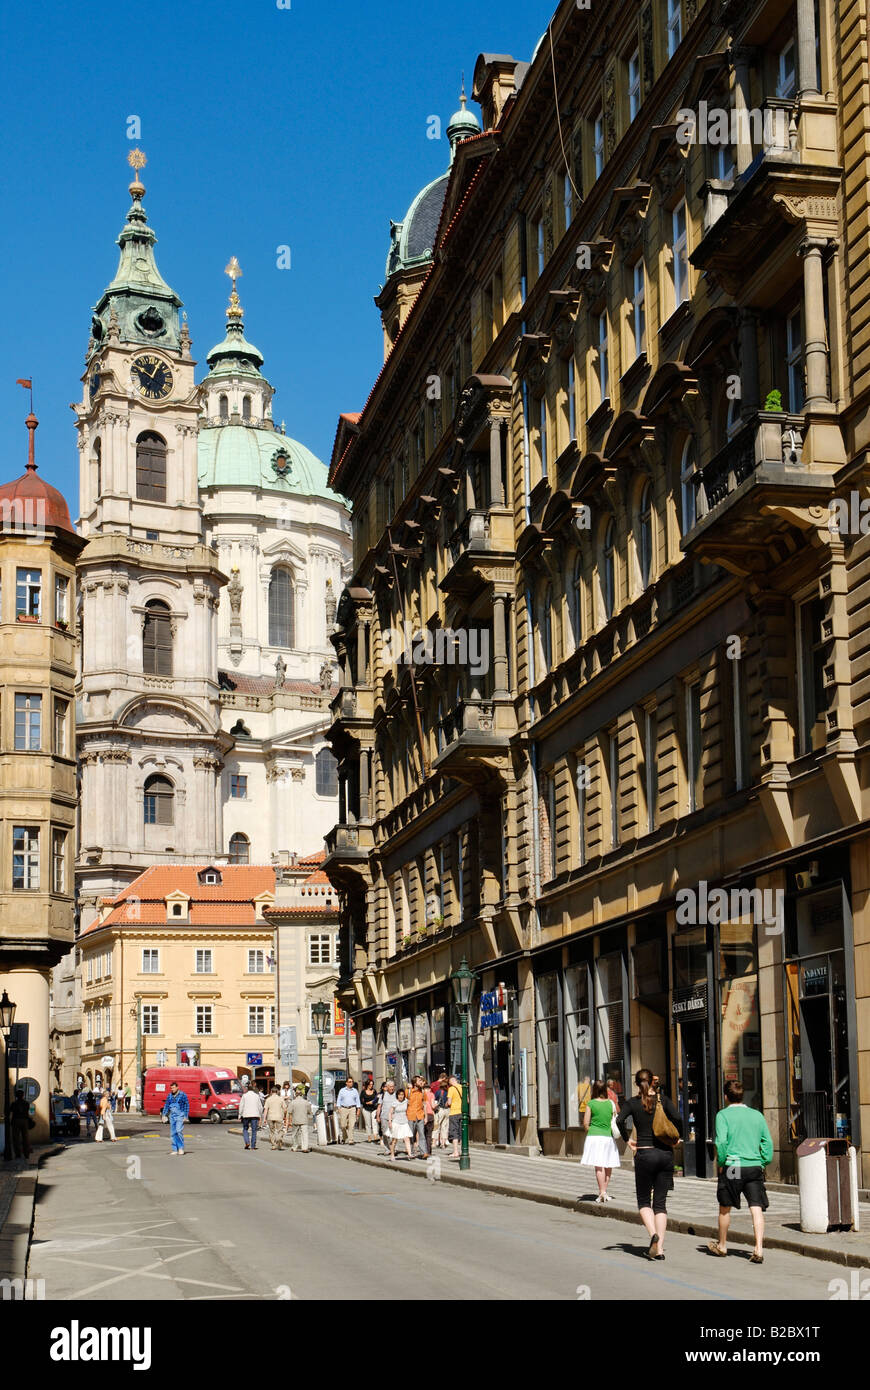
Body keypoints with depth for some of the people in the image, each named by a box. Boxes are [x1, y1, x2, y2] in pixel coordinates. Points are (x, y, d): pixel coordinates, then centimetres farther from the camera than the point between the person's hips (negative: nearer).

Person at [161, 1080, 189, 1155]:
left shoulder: (182, 1095, -3)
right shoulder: (170, 1095, 11)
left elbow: (187, 1106, -2)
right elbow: (166, 1106, 16)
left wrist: (186, 1116, -8)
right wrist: (164, 1115, 6)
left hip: (180, 1115, -5)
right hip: (172, 1115, 5)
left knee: (179, 1131, -19)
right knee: (173, 1133, 3)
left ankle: (181, 1148, -10)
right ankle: (175, 1150, 8)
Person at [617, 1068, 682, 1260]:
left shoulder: (633, 1103, -1)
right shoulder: (663, 1099, 2)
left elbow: (620, 1120, -17)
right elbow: (676, 1118, -13)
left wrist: (628, 1139, -2)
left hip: (644, 1154, -2)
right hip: (665, 1154, 2)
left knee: (644, 1201, 10)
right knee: (660, 1203, 9)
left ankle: (654, 1234, -16)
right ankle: (659, 1248, 1)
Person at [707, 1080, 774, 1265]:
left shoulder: (724, 1115, -2)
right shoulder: (757, 1115, 10)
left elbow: (721, 1142, -13)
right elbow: (768, 1142, 7)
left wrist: (721, 1163, -2)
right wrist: (764, 1163, 13)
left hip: (732, 1166, -2)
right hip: (755, 1167, 3)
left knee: (725, 1208, 15)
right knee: (756, 1209, -3)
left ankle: (722, 1245, 30)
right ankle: (759, 1248, -17)